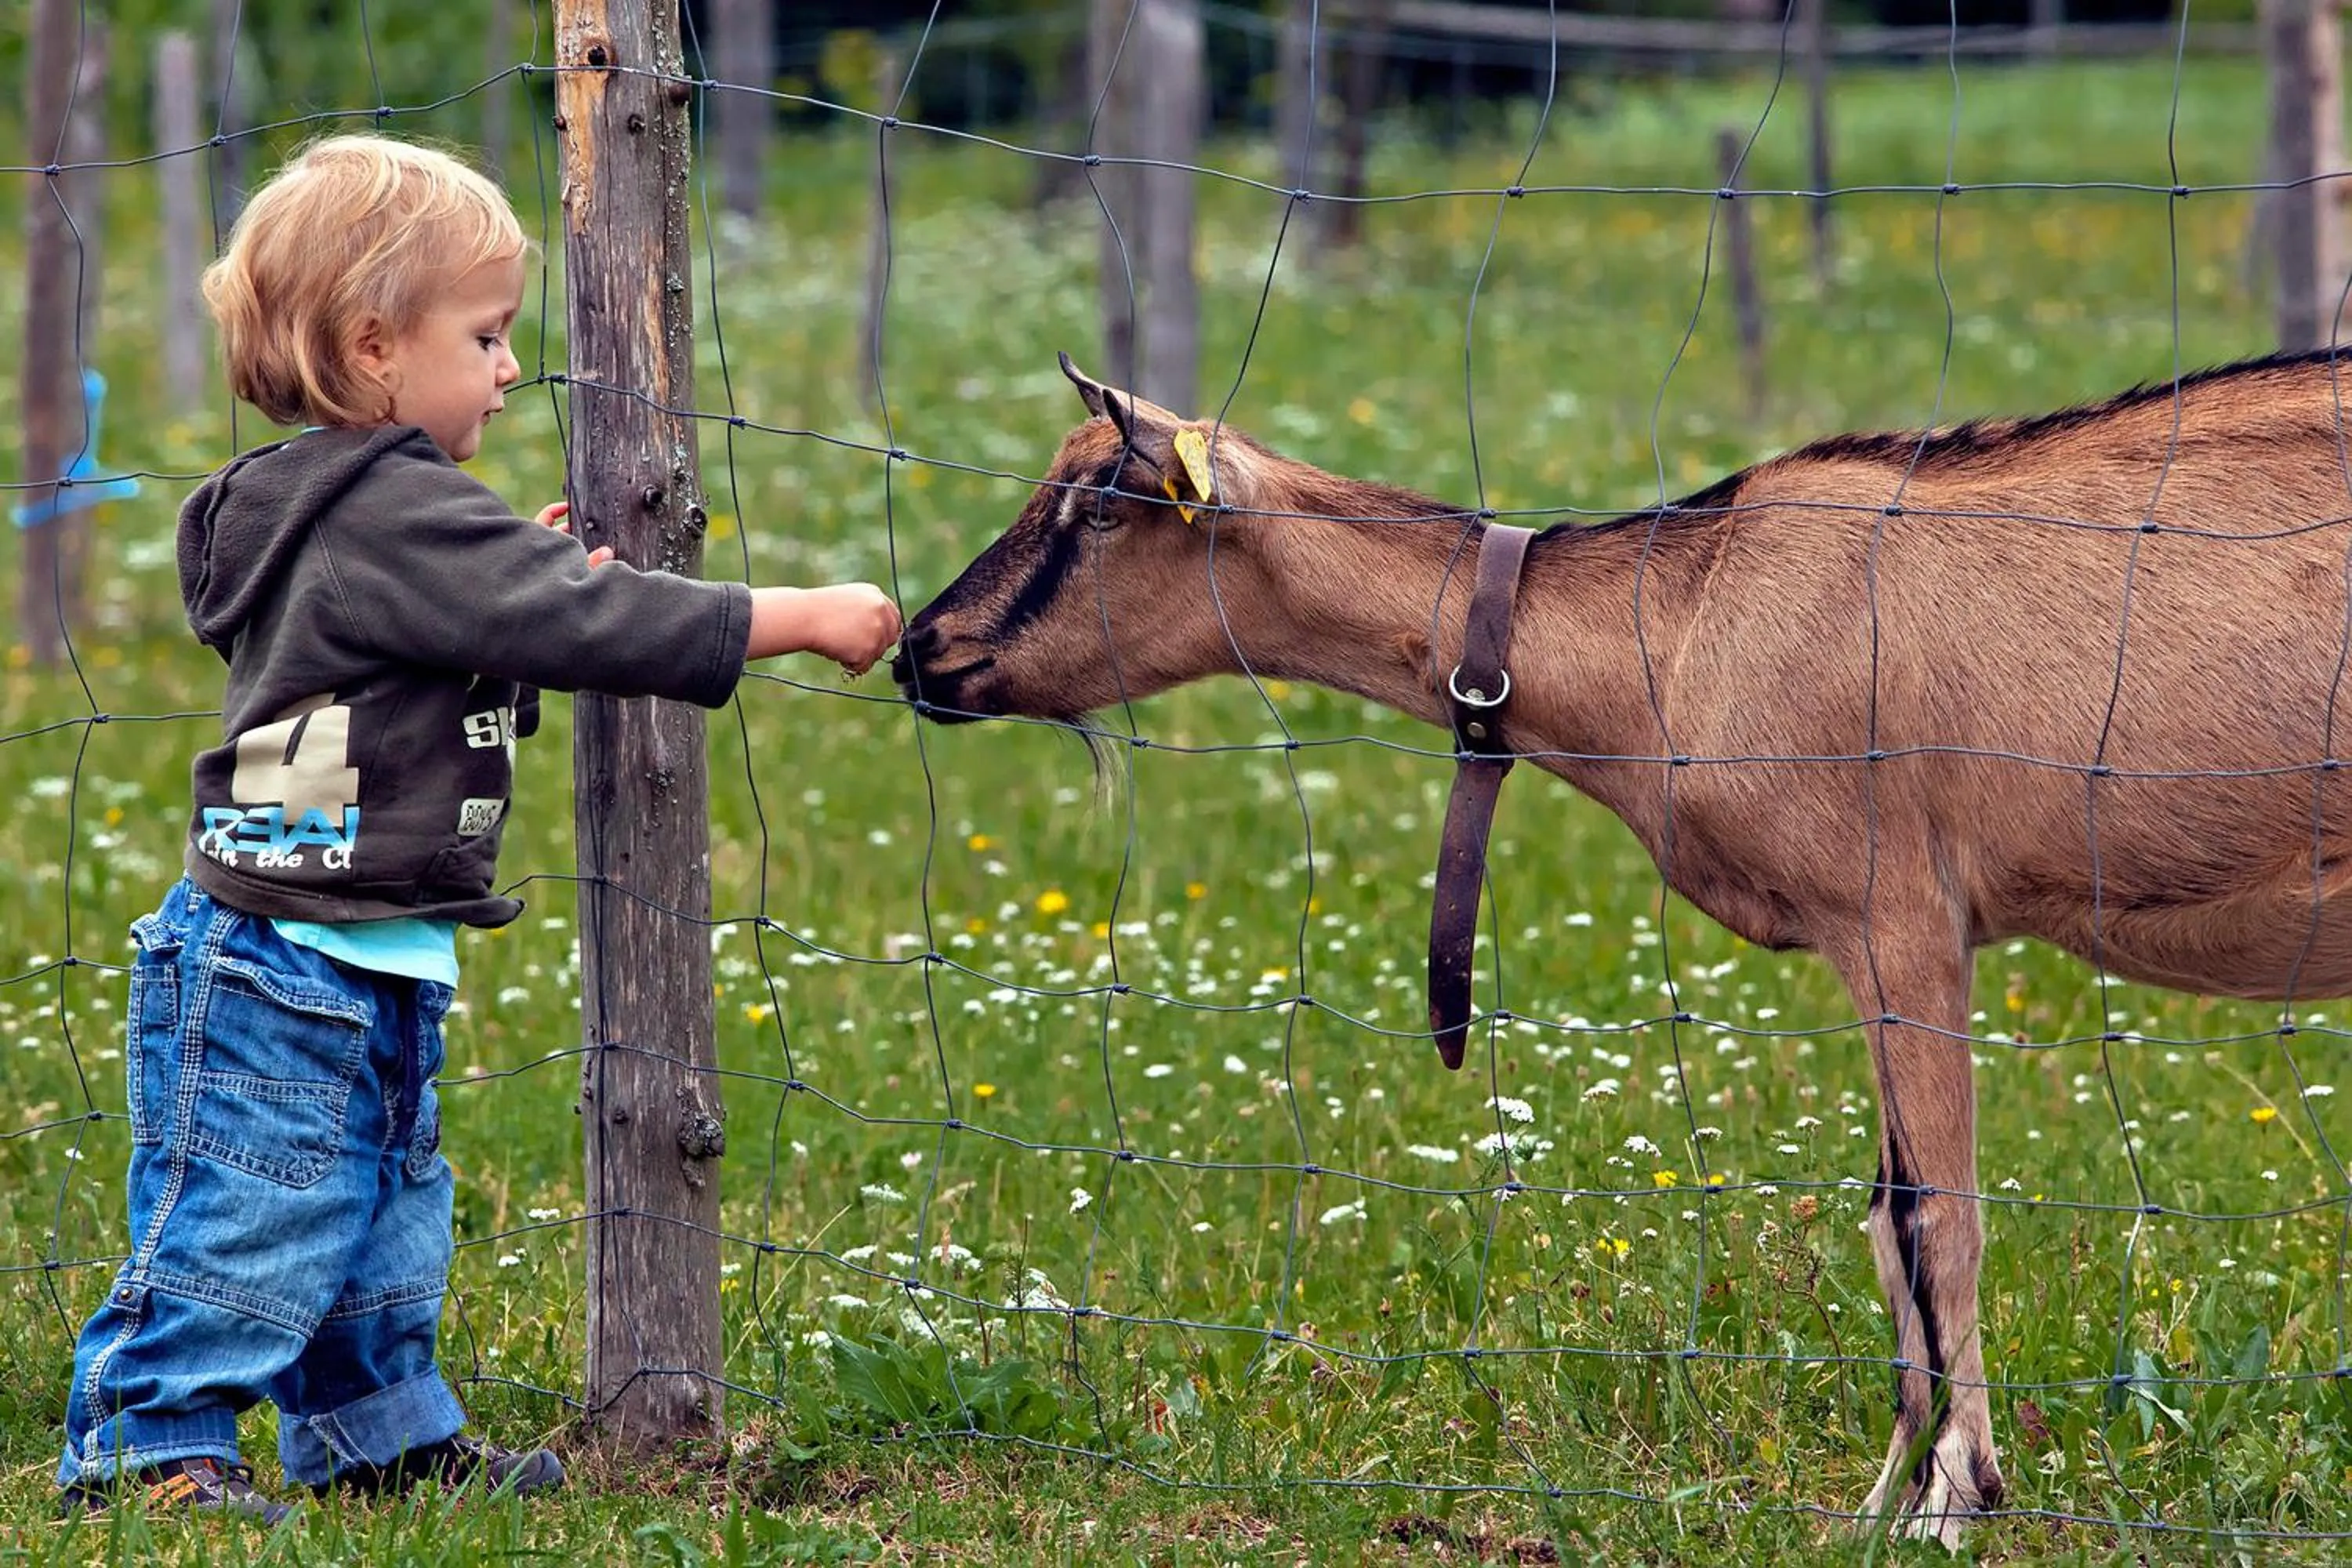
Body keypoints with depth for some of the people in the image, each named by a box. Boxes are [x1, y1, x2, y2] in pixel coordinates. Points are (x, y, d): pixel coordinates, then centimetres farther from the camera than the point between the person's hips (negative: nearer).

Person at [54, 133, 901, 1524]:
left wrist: (535, 575, 8)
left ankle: (382, 1432, 31)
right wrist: (807, 619, -20)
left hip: (369, 974, 11)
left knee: (385, 1203, 20)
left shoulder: (343, 518, 12)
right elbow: (596, 625, -25)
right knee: (248, 1221, -6)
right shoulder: (402, 519, -21)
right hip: (285, 969, -11)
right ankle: (144, 1448, 0)